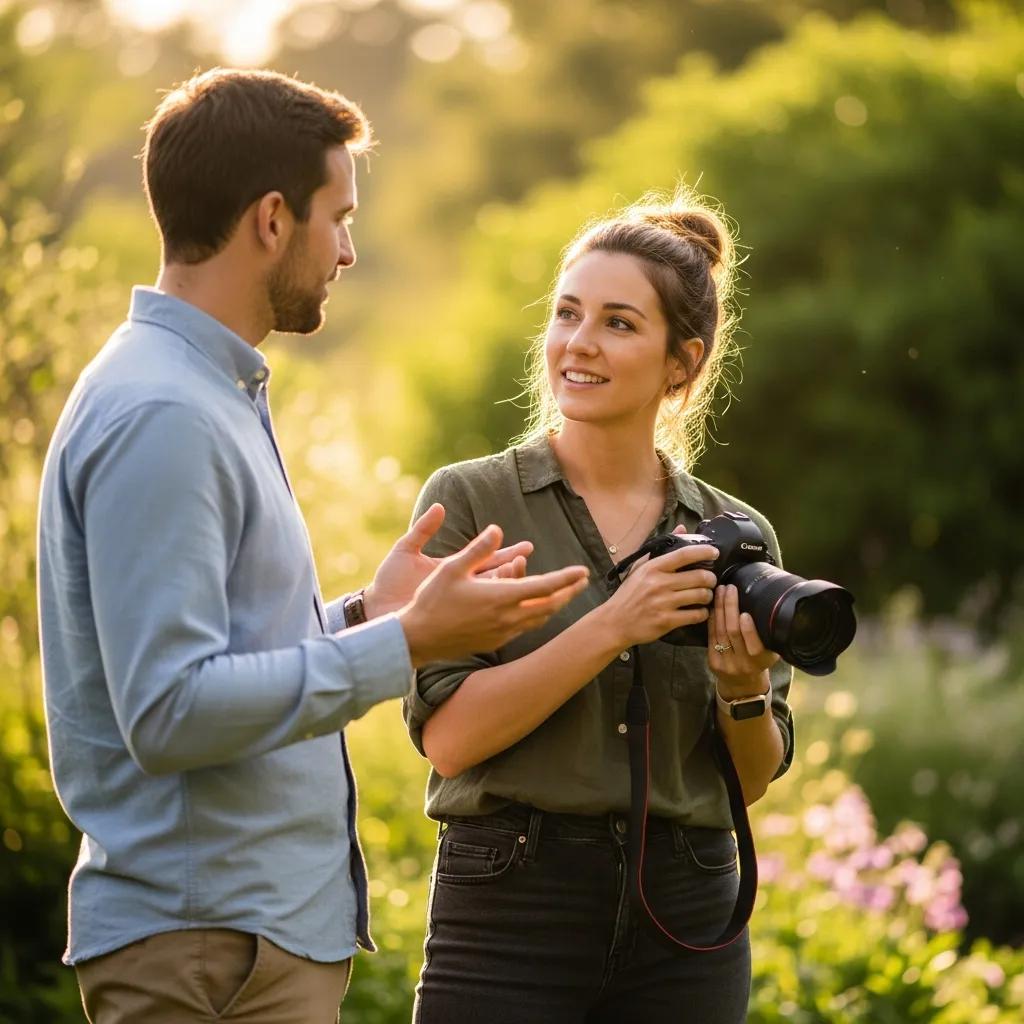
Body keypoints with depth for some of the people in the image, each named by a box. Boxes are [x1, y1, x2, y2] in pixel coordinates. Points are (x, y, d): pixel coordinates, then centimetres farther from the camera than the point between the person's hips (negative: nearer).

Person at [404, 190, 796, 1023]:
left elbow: (754, 780, 9)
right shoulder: (469, 502, -2)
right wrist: (612, 627, -18)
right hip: (509, 915, -2)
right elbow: (447, 734, -11)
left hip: (687, 922, 3)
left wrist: (745, 687, -10)